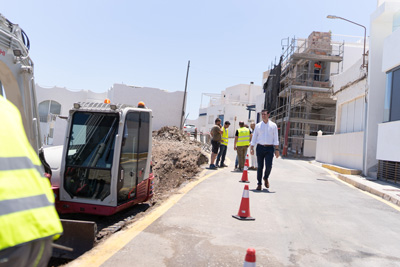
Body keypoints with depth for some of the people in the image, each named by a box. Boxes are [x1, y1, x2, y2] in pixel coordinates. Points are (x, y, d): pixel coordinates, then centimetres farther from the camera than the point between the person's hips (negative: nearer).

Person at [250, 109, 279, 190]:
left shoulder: (273, 125, 7)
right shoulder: (258, 125, 9)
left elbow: (275, 138, 5)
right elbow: (254, 138, 9)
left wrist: (276, 149, -3)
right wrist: (251, 148, 1)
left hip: (269, 148, -1)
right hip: (260, 147, 1)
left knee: (269, 166, -9)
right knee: (260, 166, 3)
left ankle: (266, 178, 22)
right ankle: (259, 184, 14)